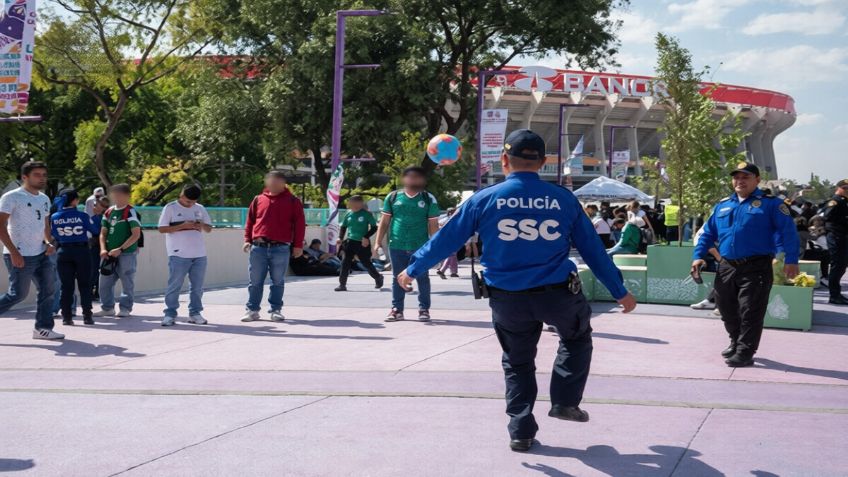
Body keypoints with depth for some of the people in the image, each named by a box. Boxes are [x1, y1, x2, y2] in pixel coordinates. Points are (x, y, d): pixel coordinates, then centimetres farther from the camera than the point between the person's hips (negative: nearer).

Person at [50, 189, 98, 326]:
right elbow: (94, 231, 2)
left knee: (66, 286, 6)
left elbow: (54, 236, 8)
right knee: (84, 285, 6)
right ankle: (87, 316, 4)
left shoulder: (54, 217, -1)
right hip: (81, 251, -2)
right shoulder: (82, 216, -9)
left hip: (64, 252, 2)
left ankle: (67, 317, 4)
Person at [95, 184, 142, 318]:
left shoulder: (130, 212, -10)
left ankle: (125, 308, 11)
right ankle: (107, 308, 20)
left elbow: (136, 235, -14)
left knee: (127, 282, 1)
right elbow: (103, 233, 15)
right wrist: (103, 249, -2)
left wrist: (120, 249, -16)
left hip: (127, 253, -7)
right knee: (105, 281, 9)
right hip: (110, 255, 7)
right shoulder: (109, 212, 10)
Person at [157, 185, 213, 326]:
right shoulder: (170, 208, -1)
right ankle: (170, 314, 3)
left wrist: (202, 225, -7)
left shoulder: (200, 209, 12)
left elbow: (209, 228, 17)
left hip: (199, 255, 5)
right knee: (174, 285, -3)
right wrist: (183, 226, -17)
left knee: (197, 286, 8)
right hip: (179, 255, -5)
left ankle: (195, 313, 17)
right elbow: (162, 229, -7)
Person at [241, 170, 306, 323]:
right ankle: (252, 310, 12)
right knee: (255, 281, 4)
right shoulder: (258, 200, 11)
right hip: (258, 247, 2)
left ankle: (276, 310, 13)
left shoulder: (293, 201, 4)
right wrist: (247, 240, 6)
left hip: (281, 248, -2)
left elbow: (299, 224, 2)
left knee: (278, 282, 4)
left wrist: (298, 245, -2)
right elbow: (250, 221, 15)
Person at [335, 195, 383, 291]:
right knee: (346, 263, -2)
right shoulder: (349, 214, 5)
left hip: (362, 243, -4)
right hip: (350, 242, 4)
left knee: (366, 263, 6)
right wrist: (340, 238, 4)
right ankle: (342, 284, 1)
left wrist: (366, 237, -17)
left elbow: (374, 227, -7)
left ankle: (378, 278, 29)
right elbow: (343, 227, 17)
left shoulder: (367, 214, -9)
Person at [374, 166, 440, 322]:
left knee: (422, 278, 4)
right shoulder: (393, 197, 6)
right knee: (398, 278, 8)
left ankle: (424, 309, 13)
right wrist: (378, 242, 2)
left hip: (420, 247, -1)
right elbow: (384, 222, 9)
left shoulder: (429, 199, 2)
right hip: (396, 246, 1)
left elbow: (433, 225, 2)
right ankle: (397, 310, 15)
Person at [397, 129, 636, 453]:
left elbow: (447, 239, 5)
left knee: (517, 363, 21)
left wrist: (413, 269, 20)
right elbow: (593, 249, 5)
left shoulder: (485, 199, -3)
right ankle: (565, 401, 23)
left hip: (507, 301, 1)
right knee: (577, 337, 30)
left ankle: (521, 432, 20)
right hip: (558, 294, 0)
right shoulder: (564, 200, -1)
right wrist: (620, 292, 16)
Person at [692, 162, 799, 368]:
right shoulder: (722, 206, 16)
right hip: (727, 267, 6)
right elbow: (708, 233, 20)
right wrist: (698, 255, 7)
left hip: (756, 267, -6)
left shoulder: (770, 203, -1)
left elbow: (788, 232, -7)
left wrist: (791, 260, -16)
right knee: (727, 309, 14)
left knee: (750, 312, -6)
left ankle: (745, 353, 0)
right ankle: (736, 343, 33)